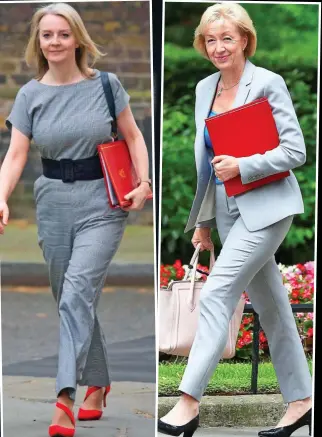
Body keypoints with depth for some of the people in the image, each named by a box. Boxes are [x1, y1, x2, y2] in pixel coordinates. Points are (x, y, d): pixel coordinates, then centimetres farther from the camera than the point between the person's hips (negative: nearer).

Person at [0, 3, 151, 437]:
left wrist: (144, 181, -7)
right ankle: (98, 382, 32)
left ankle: (65, 398, -24)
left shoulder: (105, 84, -2)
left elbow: (133, 136, 8)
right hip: (53, 202, 3)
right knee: (71, 300, 12)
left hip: (101, 203, -3)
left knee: (77, 294, -18)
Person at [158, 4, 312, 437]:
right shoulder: (205, 89, 11)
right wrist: (203, 220, 17)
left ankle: (189, 401, -16)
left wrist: (242, 166, -22)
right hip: (228, 211, 7)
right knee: (269, 304, 12)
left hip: (265, 206, -7)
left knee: (216, 295, -16)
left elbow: (295, 150, -12)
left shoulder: (268, 84, -10)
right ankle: (300, 399, 20)